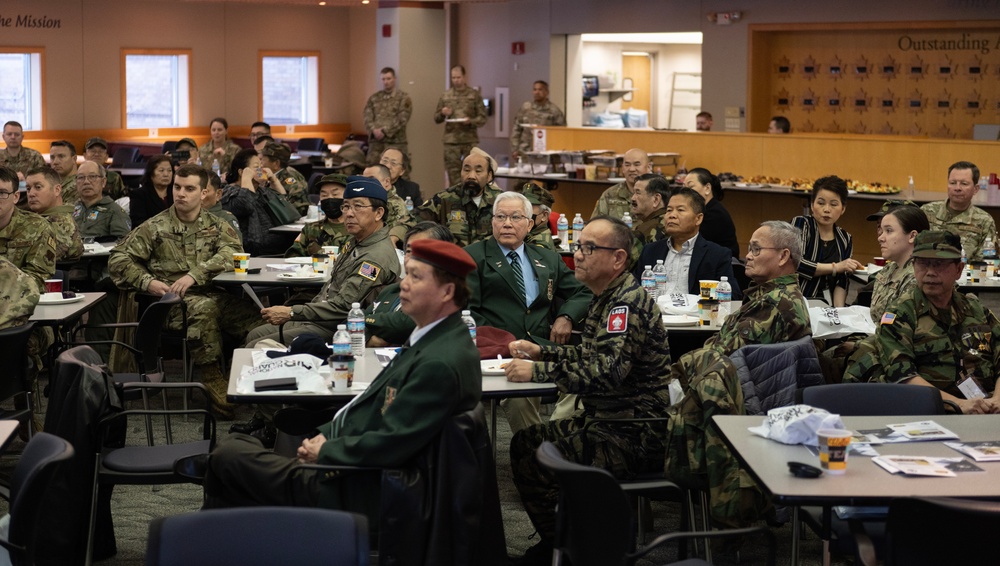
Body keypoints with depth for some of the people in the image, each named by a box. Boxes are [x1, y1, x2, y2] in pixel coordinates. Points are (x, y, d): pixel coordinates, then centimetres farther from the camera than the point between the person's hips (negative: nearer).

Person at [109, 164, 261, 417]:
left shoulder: (216, 225, 16)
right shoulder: (155, 227, 12)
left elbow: (232, 252, -4)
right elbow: (118, 259, 10)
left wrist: (194, 275, -18)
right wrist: (147, 282, -7)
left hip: (214, 294, 2)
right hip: (173, 301, -2)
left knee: (253, 313, -30)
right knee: (204, 308, -38)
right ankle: (212, 378, -29)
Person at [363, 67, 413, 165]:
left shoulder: (403, 98, 4)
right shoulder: (373, 98, 15)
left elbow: (402, 119, -7)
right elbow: (368, 117, 6)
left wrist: (384, 131, -15)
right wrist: (374, 130, -14)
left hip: (395, 141, -3)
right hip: (375, 141, 4)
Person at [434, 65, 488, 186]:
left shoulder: (474, 95, 4)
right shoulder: (445, 96, 9)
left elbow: (482, 118, 3)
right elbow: (436, 118, 14)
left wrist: (471, 121, -17)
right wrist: (442, 114, -8)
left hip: (470, 140, -1)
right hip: (451, 140, 1)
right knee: (453, 174, 2)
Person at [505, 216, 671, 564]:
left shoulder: (629, 302, -19)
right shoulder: (606, 298, 12)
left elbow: (607, 372, -29)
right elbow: (589, 355, 24)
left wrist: (537, 372, -23)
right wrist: (540, 352, 10)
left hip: (635, 435, -10)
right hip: (604, 419, 10)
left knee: (537, 463, -18)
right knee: (524, 443, 12)